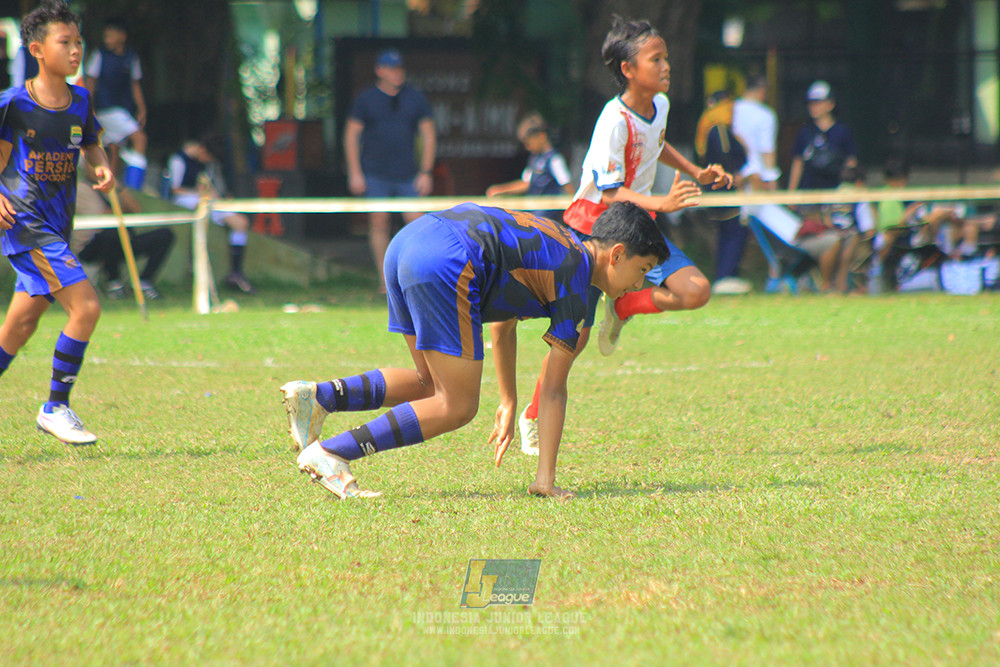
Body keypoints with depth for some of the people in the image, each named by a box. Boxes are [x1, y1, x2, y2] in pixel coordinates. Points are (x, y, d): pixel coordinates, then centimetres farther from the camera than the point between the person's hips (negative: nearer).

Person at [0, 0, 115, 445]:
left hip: (56, 230, 7)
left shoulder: (80, 101, 7)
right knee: (86, 306, -17)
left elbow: (90, 144, 22)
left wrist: (103, 167, 1)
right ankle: (56, 407, -6)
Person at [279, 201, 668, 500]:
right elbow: (553, 389, 2)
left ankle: (317, 397, 6)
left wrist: (509, 405, 43)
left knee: (432, 385, 21)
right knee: (457, 407, -2)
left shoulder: (558, 247, 28)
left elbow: (504, 324, 39)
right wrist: (545, 478, 5)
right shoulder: (576, 280, 2)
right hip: (445, 266, -10)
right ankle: (330, 454, -9)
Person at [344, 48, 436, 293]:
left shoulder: (416, 98, 5)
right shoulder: (366, 99, 1)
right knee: (379, 222, -3)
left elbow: (428, 135, 8)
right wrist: (354, 173, -3)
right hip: (375, 175, -1)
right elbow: (351, 135, 4)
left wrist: (426, 172, 0)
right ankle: (384, 279, 3)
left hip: (408, 176, 1)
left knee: (415, 221, -8)